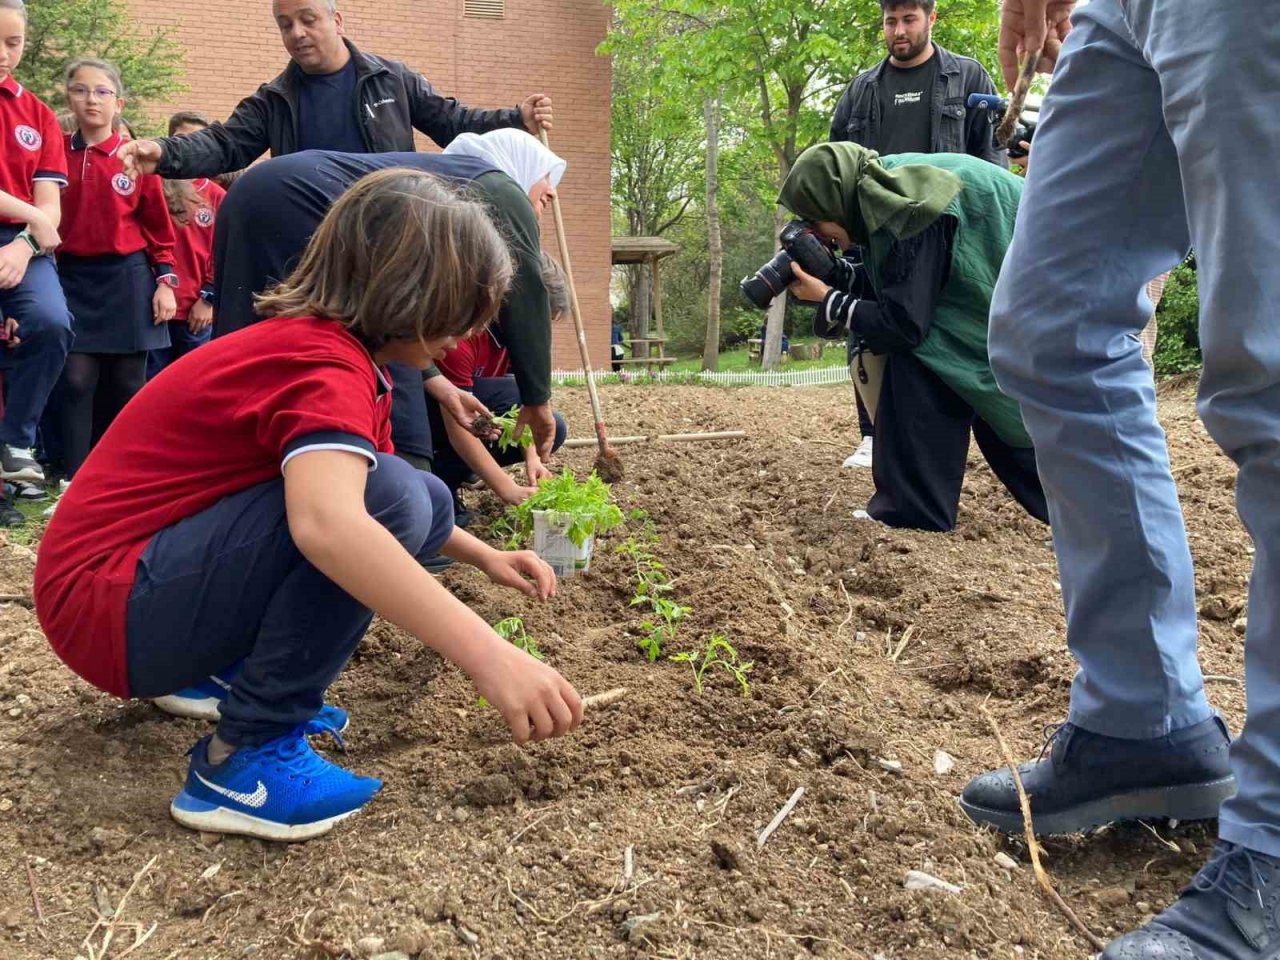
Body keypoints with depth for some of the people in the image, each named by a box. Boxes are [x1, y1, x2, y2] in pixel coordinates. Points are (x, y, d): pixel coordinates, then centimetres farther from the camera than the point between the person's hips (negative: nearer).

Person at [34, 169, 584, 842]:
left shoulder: (328, 345, 10)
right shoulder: (325, 364, -22)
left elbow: (348, 500, 24)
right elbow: (325, 524, -43)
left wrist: (484, 557, 14)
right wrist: (487, 654, -45)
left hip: (164, 563, 10)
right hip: (109, 608, -10)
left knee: (425, 502, 5)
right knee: (390, 498, -28)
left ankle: (231, 668, 10)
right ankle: (244, 761, -17)